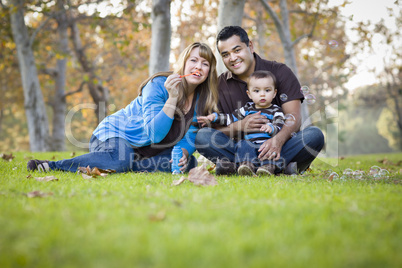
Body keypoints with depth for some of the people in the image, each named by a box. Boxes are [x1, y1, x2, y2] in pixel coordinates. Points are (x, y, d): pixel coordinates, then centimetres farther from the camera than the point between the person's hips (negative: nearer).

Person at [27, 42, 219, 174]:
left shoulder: (203, 98, -2)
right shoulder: (158, 85, -20)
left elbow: (190, 135, -1)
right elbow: (154, 134, -28)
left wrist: (184, 152, -24)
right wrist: (172, 98, -37)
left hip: (146, 151, 6)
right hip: (115, 134, -6)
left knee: (189, 163, -15)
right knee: (118, 162, -39)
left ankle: (128, 165, -17)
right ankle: (52, 165, -21)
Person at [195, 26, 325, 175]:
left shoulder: (280, 72, 2)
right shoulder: (220, 84, 8)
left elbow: (294, 116, -8)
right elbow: (216, 129, 1)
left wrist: (278, 139, -30)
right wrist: (240, 126, -21)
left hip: (277, 148, -1)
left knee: (314, 135, -28)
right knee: (202, 136, -23)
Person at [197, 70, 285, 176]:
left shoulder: (276, 111, 8)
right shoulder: (248, 109, 19)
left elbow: (279, 127, -7)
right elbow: (231, 117, 26)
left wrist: (271, 128, -31)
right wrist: (214, 117, 15)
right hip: (250, 144, 3)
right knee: (243, 144, -27)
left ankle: (268, 167, -47)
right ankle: (247, 165, -43)